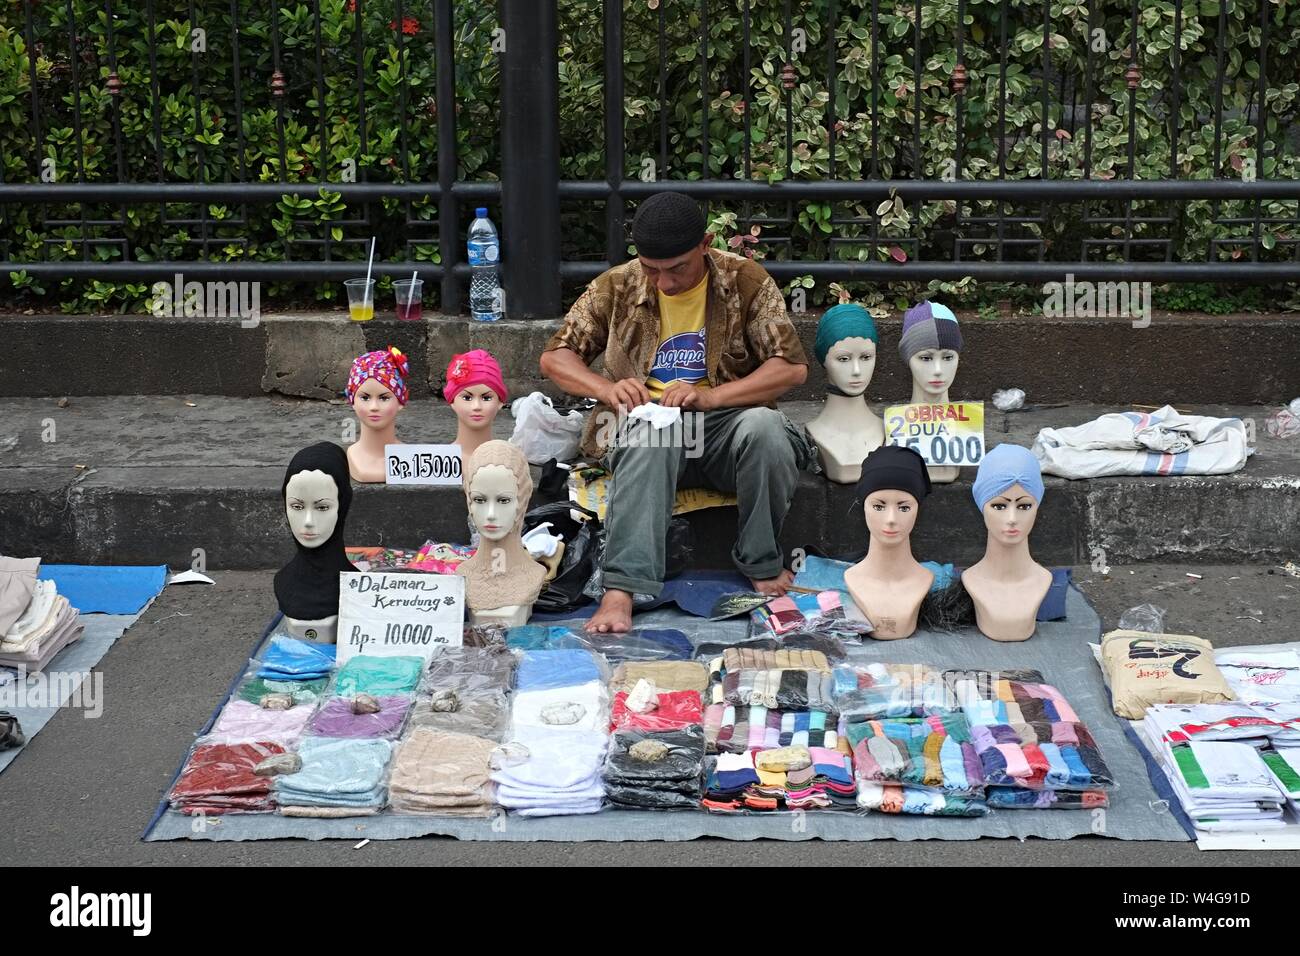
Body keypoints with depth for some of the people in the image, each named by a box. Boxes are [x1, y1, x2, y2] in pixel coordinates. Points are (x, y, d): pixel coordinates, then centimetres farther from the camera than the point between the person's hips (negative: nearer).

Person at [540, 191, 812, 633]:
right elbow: (554, 357, 10)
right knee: (649, 430, -38)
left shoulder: (746, 281, 0)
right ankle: (622, 589, -47)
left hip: (724, 424, 0)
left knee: (764, 424, -36)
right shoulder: (616, 287, 4)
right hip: (647, 424, 0)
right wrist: (608, 389, -12)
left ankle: (760, 563, -14)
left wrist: (709, 397, -18)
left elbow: (793, 366, -5)